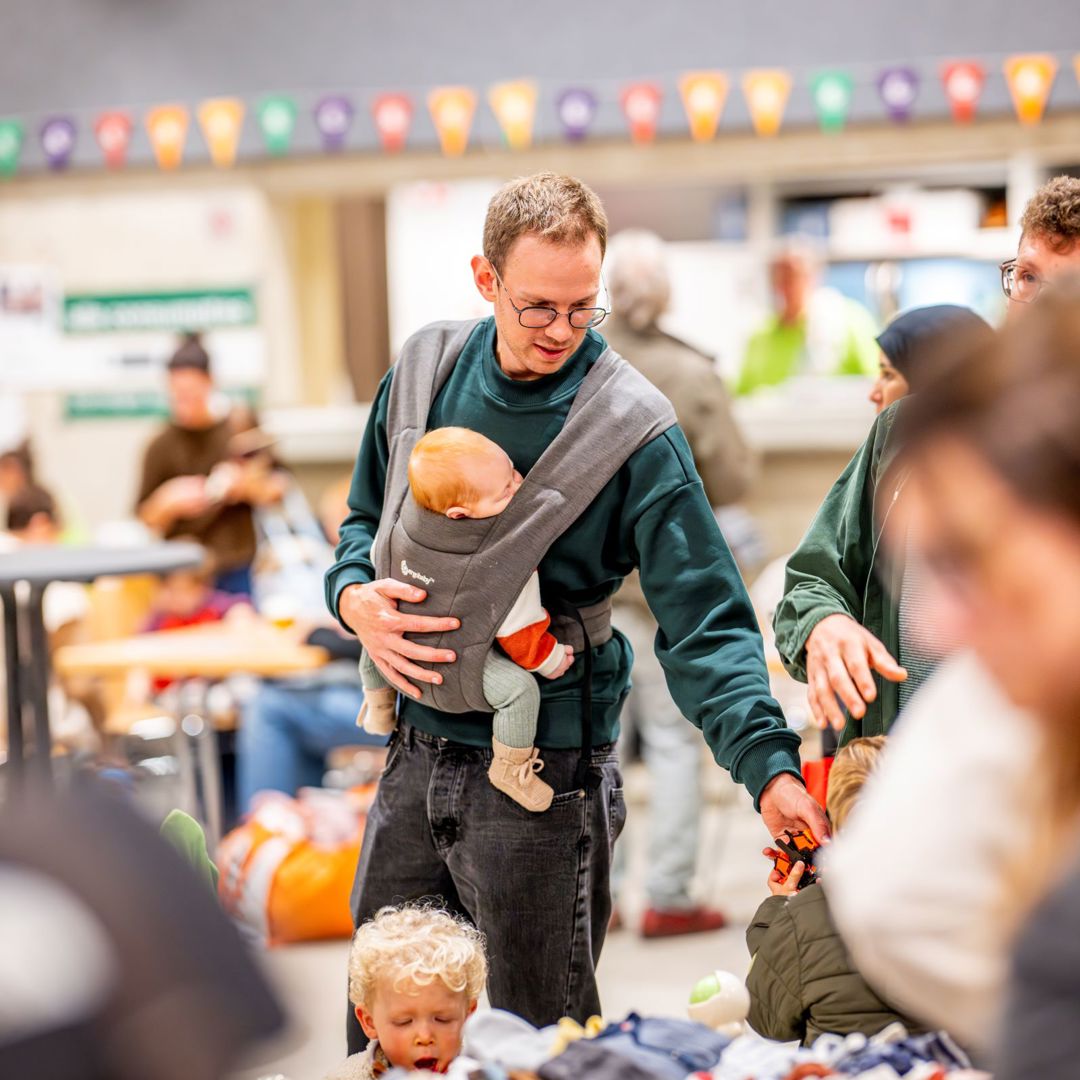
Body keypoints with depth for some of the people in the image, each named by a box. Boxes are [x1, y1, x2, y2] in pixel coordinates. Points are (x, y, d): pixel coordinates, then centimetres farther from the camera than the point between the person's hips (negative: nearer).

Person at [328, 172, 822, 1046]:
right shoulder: (426, 370, 1)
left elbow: (704, 621, -17)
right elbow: (367, 519, 16)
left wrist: (769, 766, -30)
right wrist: (356, 597, -6)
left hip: (544, 779, -5)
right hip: (418, 755, 5)